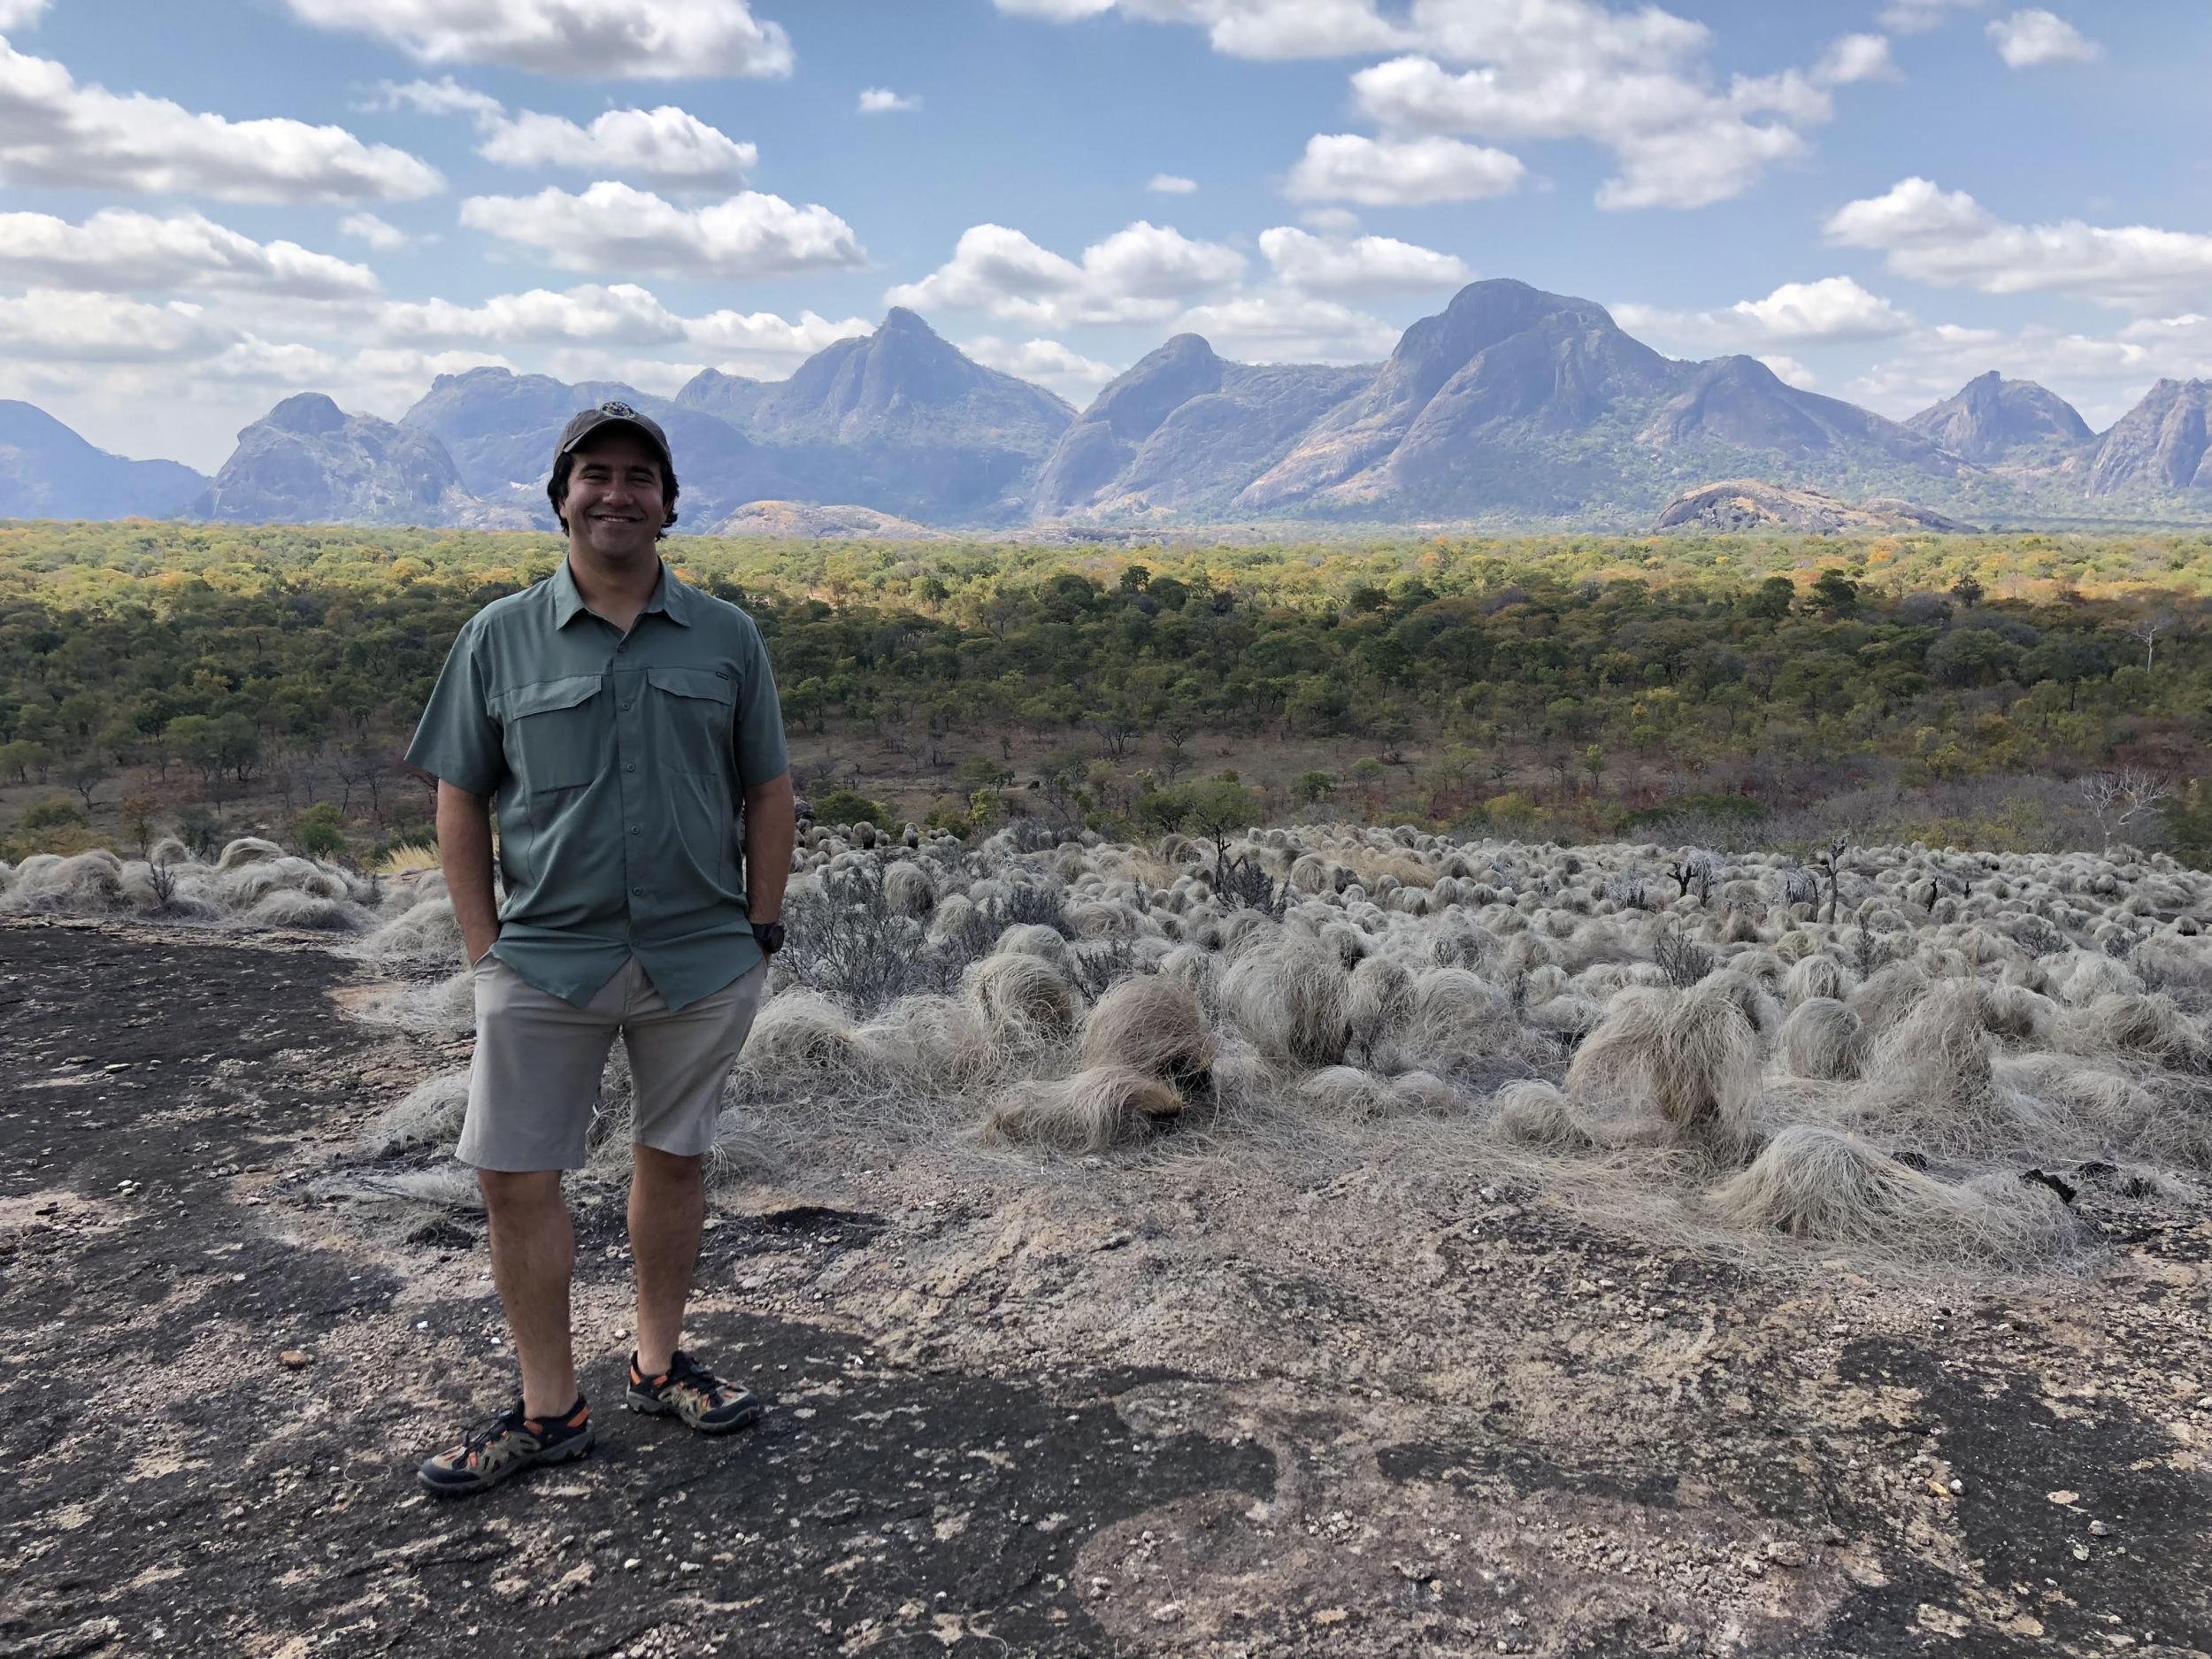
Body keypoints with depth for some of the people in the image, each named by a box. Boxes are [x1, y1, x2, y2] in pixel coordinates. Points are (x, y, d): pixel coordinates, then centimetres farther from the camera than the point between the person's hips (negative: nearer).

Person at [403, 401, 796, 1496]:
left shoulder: (726, 637, 3)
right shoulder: (500, 638, 1)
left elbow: (768, 793, 7)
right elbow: (459, 801, 4)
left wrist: (761, 932, 3)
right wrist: (484, 949, -1)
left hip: (700, 962, 1)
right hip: (545, 963, 0)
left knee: (673, 1159, 13)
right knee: (515, 1180, 2)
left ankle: (658, 1364, 32)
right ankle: (549, 1410, 18)